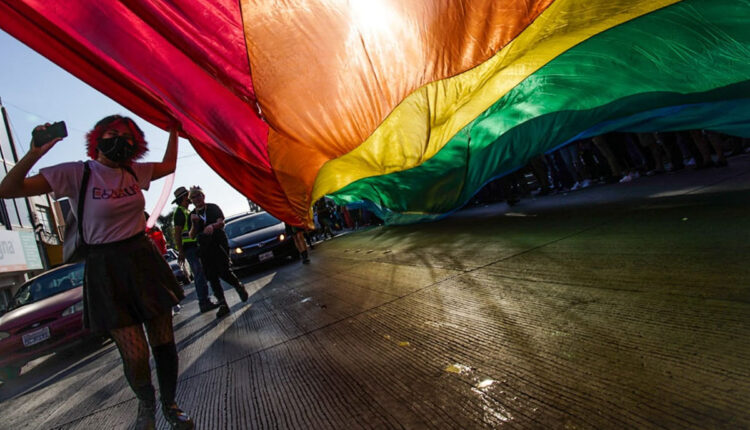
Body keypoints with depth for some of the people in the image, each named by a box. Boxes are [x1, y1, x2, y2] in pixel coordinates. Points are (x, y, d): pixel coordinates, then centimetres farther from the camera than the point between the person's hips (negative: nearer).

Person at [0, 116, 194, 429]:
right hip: (106, 270, -4)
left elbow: (168, 165, 24)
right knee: (135, 354, -6)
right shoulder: (76, 174, -8)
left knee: (164, 343, 7)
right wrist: (35, 152, -26)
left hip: (144, 260, 4)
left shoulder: (134, 172, 6)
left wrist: (173, 131, 19)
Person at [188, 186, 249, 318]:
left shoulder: (213, 208, 8)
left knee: (223, 271, -15)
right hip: (204, 249, 4)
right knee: (212, 277, -3)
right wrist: (194, 223, -11)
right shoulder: (192, 214, 15)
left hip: (219, 244, -3)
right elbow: (192, 236, 8)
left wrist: (212, 225, -30)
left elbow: (221, 222, -7)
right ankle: (222, 304, 0)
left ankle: (239, 286, 13)